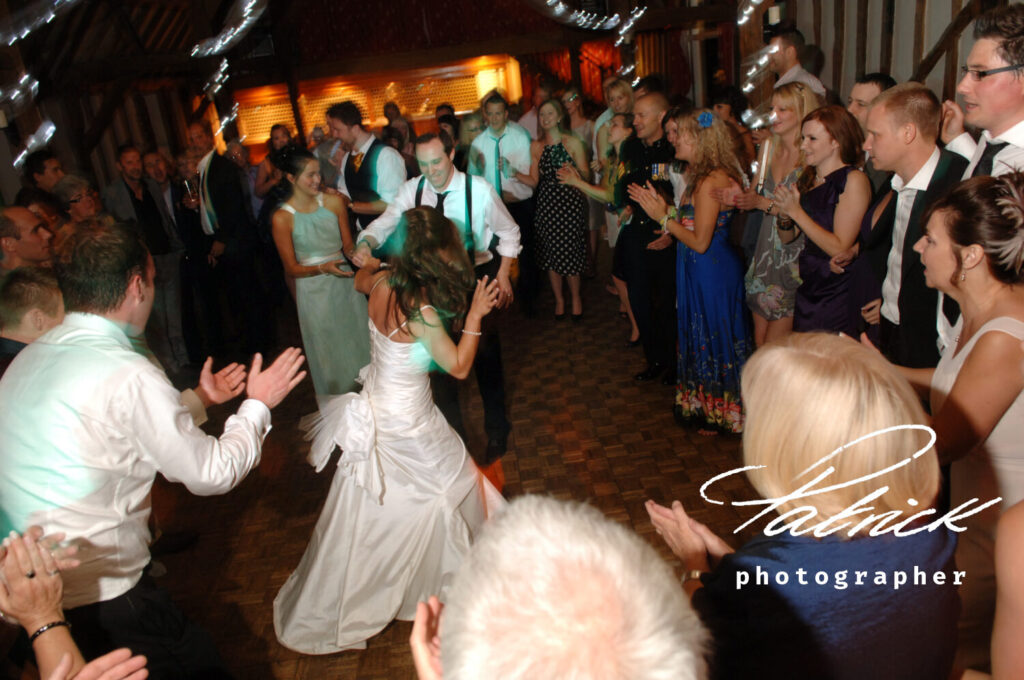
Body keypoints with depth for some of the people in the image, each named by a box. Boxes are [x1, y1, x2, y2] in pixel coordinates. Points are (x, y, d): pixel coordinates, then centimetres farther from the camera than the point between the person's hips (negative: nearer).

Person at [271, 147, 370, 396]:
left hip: (345, 283, 3)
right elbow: (292, 268, -8)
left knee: (359, 342, 13)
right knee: (330, 353, 10)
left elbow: (348, 245, 4)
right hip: (313, 291, -3)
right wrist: (323, 268, -25)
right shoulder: (282, 217, -12)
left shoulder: (333, 202, -4)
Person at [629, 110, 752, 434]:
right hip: (707, 270, 10)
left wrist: (664, 217, -16)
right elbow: (693, 224, 6)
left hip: (710, 271, -10)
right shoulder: (705, 176, 8)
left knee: (712, 338, 6)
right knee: (708, 336, 19)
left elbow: (700, 241, -23)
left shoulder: (710, 182, -22)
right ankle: (708, 407, 35)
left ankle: (719, 414, 24)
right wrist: (664, 208, 3)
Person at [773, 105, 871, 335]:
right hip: (807, 290, 7)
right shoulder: (808, 178, 8)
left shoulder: (854, 180, -12)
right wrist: (783, 212, -8)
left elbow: (840, 248, -20)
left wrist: (796, 211, -18)